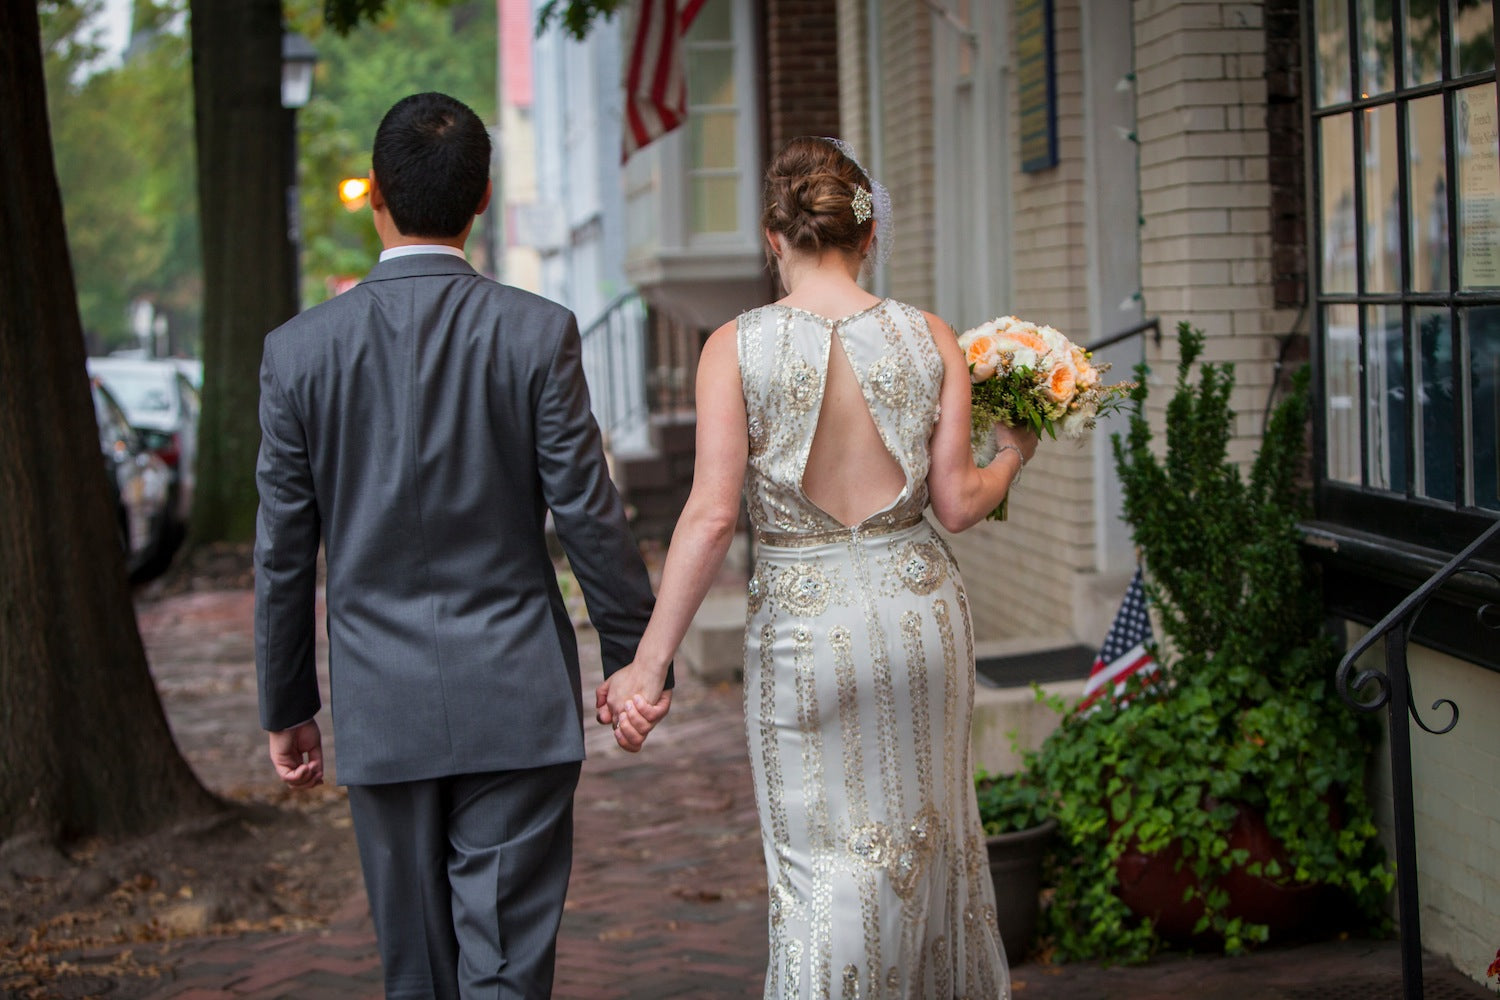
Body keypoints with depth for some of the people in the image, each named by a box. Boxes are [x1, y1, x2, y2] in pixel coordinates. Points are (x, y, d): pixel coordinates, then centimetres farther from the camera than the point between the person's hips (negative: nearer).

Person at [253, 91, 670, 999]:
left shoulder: (299, 350, -3)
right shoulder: (538, 332, -7)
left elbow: (283, 555, 2)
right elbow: (588, 513, -6)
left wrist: (288, 708, 12)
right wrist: (636, 658, 6)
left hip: (382, 707, 2)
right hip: (517, 702, -1)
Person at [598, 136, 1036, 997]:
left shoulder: (738, 347, -10)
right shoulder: (930, 339, -3)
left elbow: (712, 515, -14)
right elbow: (957, 503, -3)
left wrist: (650, 660, -10)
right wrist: (1013, 457, 18)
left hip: (804, 621, -2)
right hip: (919, 608, 3)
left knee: (823, 858, 7)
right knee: (932, 830, 21)